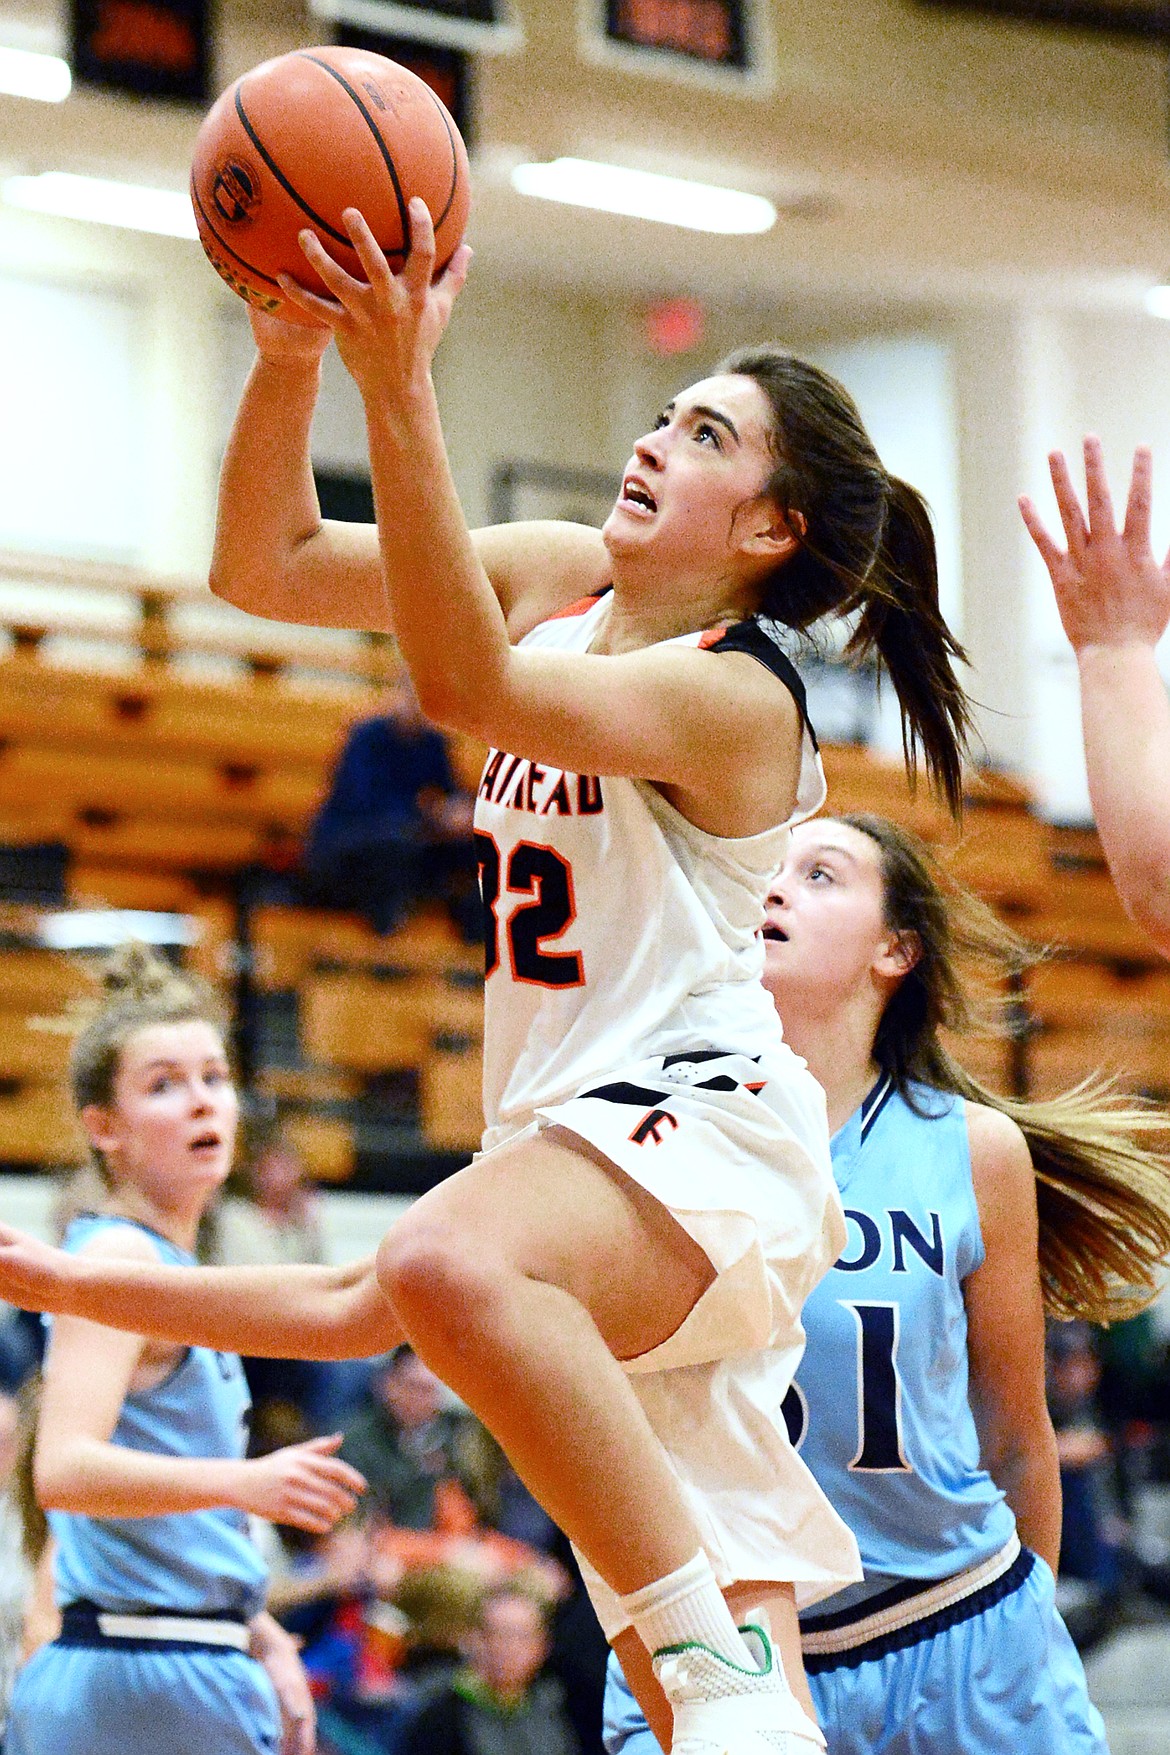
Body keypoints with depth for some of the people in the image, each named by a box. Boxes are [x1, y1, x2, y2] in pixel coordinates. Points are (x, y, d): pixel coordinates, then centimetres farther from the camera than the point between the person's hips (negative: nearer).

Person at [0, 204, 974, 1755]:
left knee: (449, 1262, -41)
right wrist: (292, 352, -9)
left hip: (701, 1130, -9)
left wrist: (401, 392, -36)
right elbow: (266, 565, 8)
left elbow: (464, 682, -29)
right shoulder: (565, 578, 12)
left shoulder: (733, 694, -12)